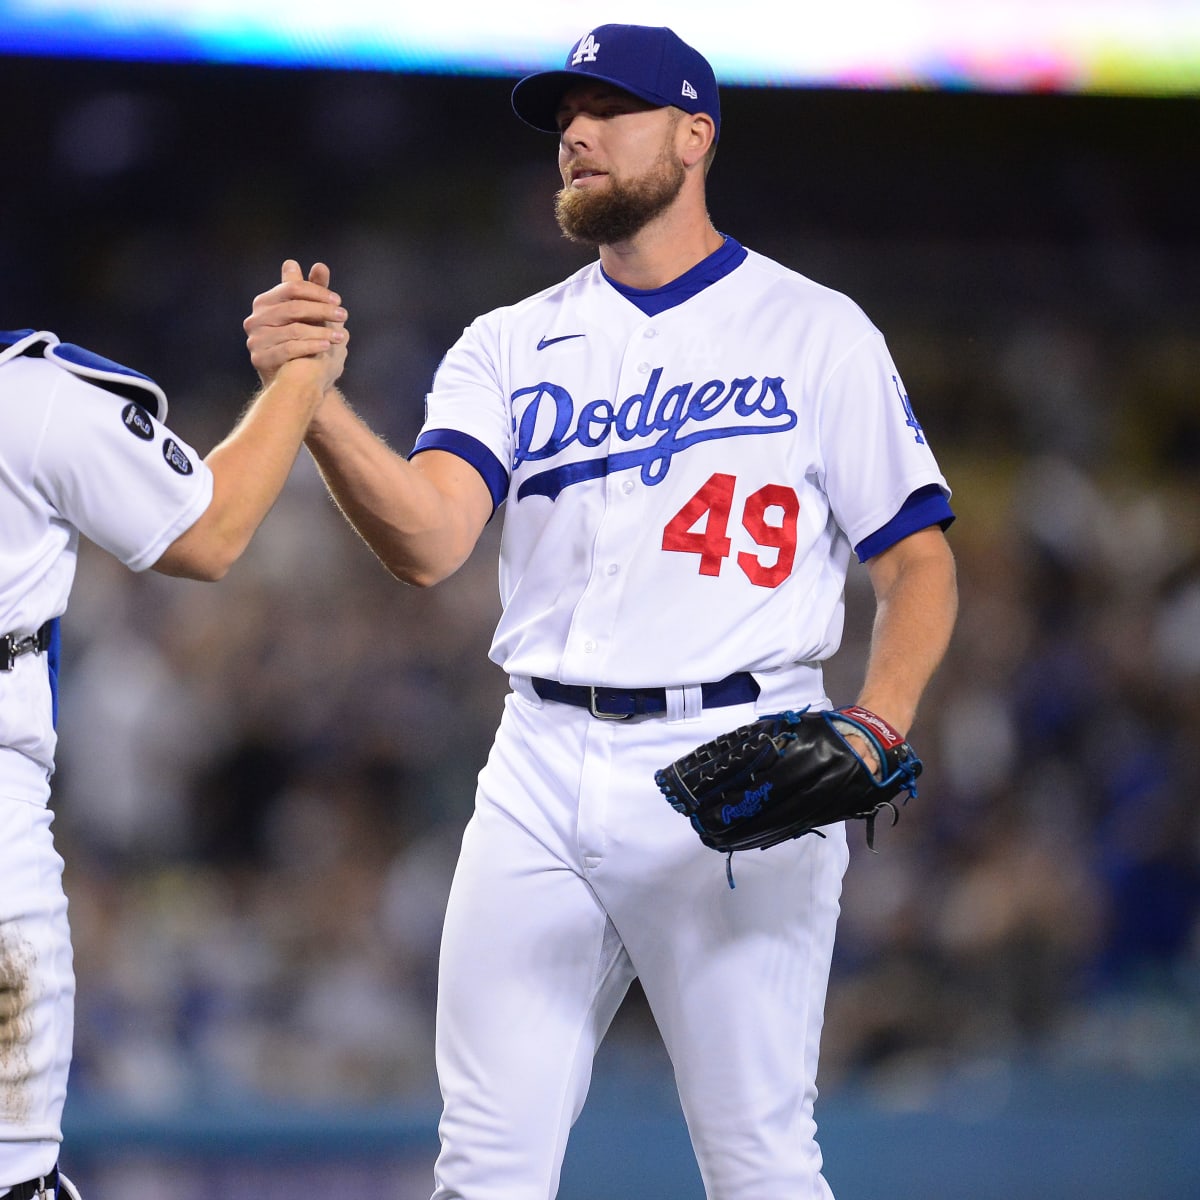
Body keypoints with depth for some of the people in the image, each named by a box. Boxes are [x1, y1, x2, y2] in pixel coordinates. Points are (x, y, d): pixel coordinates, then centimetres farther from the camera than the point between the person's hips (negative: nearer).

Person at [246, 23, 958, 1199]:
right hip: (541, 776, 3)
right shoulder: (509, 347, 12)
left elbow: (917, 561, 2)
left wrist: (875, 729, -17)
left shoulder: (815, 332, 4)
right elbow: (429, 541, -6)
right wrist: (312, 398, -22)